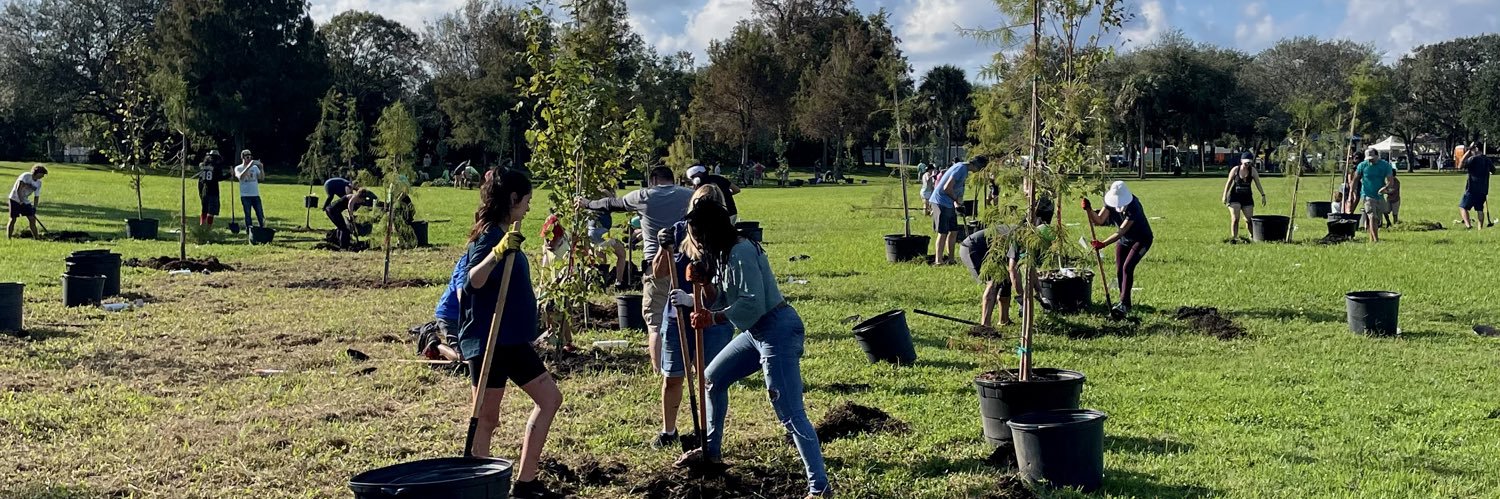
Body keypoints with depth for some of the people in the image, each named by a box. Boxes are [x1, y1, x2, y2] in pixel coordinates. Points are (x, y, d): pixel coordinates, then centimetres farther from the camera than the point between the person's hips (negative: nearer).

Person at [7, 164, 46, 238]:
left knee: (32, 219, 1)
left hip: (26, 201, 7)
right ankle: (8, 238, -5)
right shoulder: (26, 176, -18)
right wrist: (21, 201, -30)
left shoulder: (39, 183, 3)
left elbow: (36, 196, 7)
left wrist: (34, 208, -1)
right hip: (15, 199, -6)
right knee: (13, 219, -8)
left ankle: (36, 237, 7)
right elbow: (18, 189, -25)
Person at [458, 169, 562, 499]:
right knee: (486, 419, -3)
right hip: (487, 341, -10)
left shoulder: (505, 235, 13)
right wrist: (496, 253, -47)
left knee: (550, 398, 9)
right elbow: (473, 281, -32)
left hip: (512, 340, 10)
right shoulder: (489, 235, -15)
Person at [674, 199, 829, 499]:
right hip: (757, 331, 11)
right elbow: (728, 292, 13)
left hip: (778, 331, -11)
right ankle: (711, 452, 37)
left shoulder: (741, 252, -19)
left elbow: (753, 302, -24)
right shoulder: (725, 252, 12)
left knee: (790, 414, -15)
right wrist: (705, 282, -4)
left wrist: (714, 317, -21)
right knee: (713, 378, 22)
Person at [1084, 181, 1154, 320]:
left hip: (1142, 239, -7)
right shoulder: (1110, 202, -15)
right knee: (1119, 271, 2)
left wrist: (1104, 243, -49)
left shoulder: (1133, 206, -34)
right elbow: (1098, 220, -22)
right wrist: (1089, 210, -41)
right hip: (1124, 240, 7)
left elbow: (1122, 231, -39)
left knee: (1127, 268, -21)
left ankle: (1124, 304, -20)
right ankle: (1124, 305, 14)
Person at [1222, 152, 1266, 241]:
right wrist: (1225, 195, 1)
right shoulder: (1235, 170, -3)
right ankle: (1233, 237, -6)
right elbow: (1229, 183, 3)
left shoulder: (1253, 171, -3)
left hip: (1247, 197, 1)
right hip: (1234, 197, -1)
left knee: (1249, 219, 1)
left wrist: (1263, 195, -15)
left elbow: (1258, 183, -5)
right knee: (1235, 218, -11)